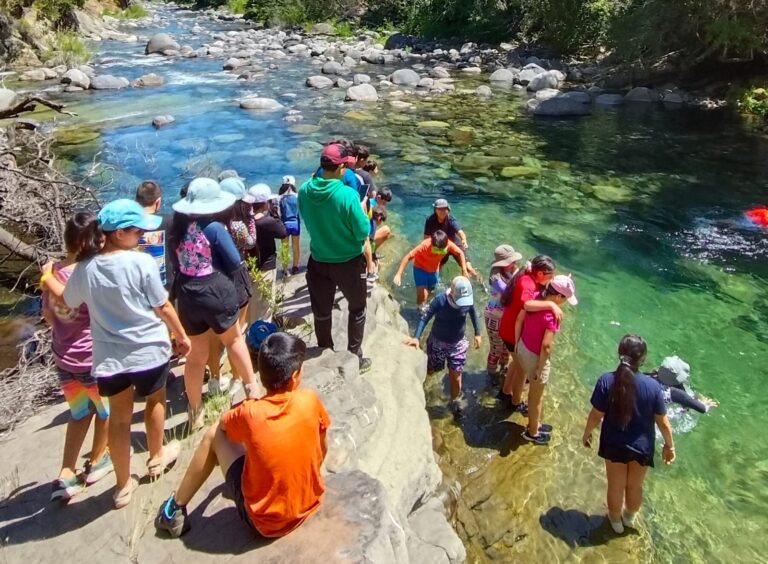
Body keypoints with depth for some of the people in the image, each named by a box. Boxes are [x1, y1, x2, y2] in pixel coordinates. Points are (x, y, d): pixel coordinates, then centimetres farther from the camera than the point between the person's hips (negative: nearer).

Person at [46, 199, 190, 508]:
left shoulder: (85, 268, -6)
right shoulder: (142, 262, -18)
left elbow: (68, 301, 12)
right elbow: (163, 307, -11)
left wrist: (48, 278, 31)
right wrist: (182, 335, 6)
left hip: (110, 357, 3)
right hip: (149, 350, -3)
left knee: (119, 418, 15)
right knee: (155, 400, 24)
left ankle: (123, 485, 26)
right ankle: (156, 457, 44)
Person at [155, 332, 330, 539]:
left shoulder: (251, 413, -21)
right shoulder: (310, 402, -15)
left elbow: (222, 423, 4)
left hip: (262, 521, -3)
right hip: (308, 506, 3)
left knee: (215, 435, 7)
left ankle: (176, 508, 19)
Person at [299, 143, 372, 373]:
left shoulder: (305, 191, -11)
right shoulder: (348, 195, -26)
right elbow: (363, 233, -18)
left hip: (318, 261, 4)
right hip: (349, 262, -4)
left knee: (321, 312, 19)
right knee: (357, 309, 19)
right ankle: (355, 358, 26)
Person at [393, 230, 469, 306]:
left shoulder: (448, 244, -28)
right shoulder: (425, 245, -38)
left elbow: (460, 253, -9)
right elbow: (408, 257, -34)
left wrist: (464, 270, -15)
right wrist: (398, 274, -38)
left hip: (434, 270, 4)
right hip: (420, 268, -4)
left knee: (427, 294, 17)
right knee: (423, 296, -16)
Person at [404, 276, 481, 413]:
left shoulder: (468, 299, -19)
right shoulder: (440, 300, -29)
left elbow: (473, 314, 2)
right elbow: (425, 317, -23)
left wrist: (477, 334, 6)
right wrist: (416, 337, -32)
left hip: (458, 343, 2)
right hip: (438, 341, -2)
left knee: (455, 374, 10)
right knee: (431, 369, 16)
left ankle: (456, 400, 35)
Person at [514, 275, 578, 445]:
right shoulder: (552, 316, -31)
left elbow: (519, 320, 1)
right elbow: (546, 346, -30)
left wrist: (517, 343, 13)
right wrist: (540, 368, -17)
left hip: (522, 349, 8)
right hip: (535, 357, -7)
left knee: (533, 393, 28)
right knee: (536, 397, 17)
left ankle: (534, 424, 49)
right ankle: (532, 433, 38)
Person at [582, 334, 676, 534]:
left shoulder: (606, 381, -24)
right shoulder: (653, 386, -22)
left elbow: (596, 415, -15)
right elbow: (662, 422, -11)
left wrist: (587, 433, 4)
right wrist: (669, 445, 6)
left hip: (614, 444, -1)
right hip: (642, 446, 1)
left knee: (616, 486, 23)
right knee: (635, 486, 27)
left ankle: (616, 520, 47)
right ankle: (630, 517, 52)